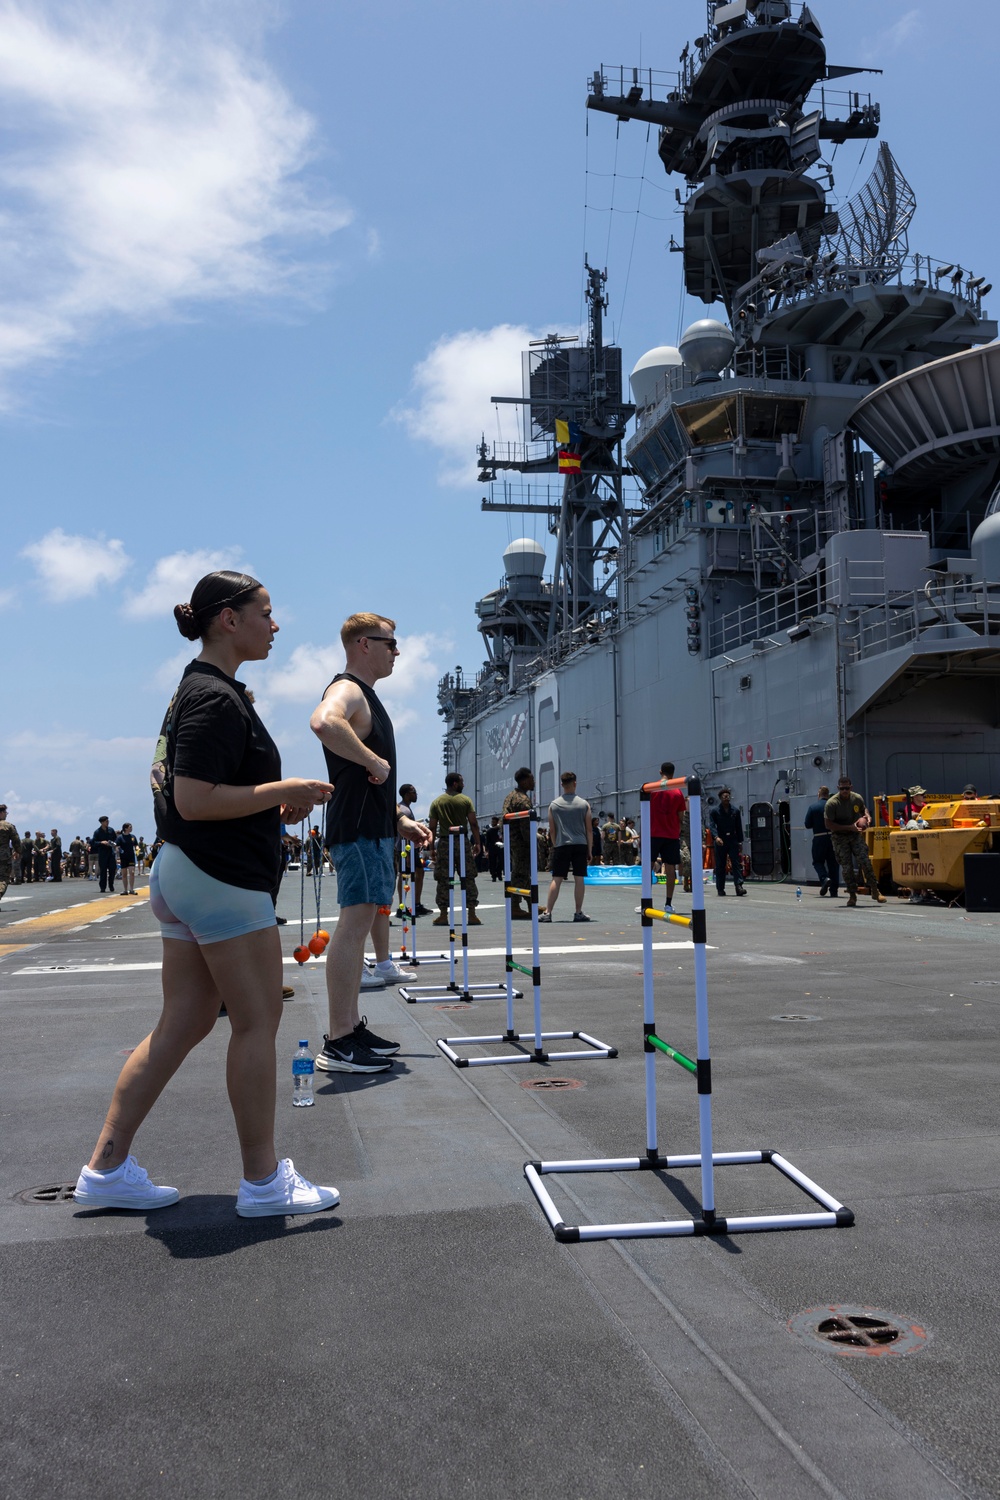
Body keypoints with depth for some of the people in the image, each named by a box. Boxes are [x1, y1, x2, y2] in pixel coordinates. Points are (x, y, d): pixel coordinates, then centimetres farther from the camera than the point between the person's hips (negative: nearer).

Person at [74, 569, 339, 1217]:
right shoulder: (215, 698, -16)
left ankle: (106, 1168, 18)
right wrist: (287, 791, -17)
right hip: (222, 879, -10)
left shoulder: (202, 690, 17)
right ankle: (263, 1181, 11)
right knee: (258, 1023, -1)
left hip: (184, 874, 10)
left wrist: (275, 805, 14)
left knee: (183, 1025, 13)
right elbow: (194, 801, -23)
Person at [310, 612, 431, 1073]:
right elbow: (323, 723, -36)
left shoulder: (367, 696, 23)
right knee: (357, 918, -13)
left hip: (375, 829, 11)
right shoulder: (347, 689, -10)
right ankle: (339, 1043, -12)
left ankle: (352, 1027, 19)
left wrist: (400, 819, 24)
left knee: (365, 917, 12)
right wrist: (373, 760, -25)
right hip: (357, 828, -11)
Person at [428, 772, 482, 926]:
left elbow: (432, 827, 3)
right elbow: (473, 824, -5)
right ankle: (472, 914, 3)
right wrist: (477, 843, 2)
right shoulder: (466, 800, 0)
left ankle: (443, 915, 2)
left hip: (444, 843, 1)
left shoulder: (436, 802, 4)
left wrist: (431, 847, 9)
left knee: (443, 880, 4)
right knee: (469, 879, 5)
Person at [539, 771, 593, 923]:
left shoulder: (554, 804, 5)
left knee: (556, 879, 2)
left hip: (561, 845, 1)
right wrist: (590, 850, 10)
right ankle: (579, 913, 6)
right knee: (579, 879, 3)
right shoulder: (584, 804, 3)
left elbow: (552, 830, 7)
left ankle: (547, 912, 0)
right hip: (580, 845, -1)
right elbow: (589, 830, 4)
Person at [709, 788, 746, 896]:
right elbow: (712, 825, -10)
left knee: (737, 863, -8)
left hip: (733, 840, 2)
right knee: (720, 866, 3)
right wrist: (716, 837, -27)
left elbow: (739, 827, 12)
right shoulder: (715, 811, 1)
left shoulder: (735, 811, 9)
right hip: (720, 842, -2)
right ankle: (720, 889, 11)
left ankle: (739, 887, -14)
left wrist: (740, 842, 8)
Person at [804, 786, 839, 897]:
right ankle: (834, 890, 9)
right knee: (833, 863, 9)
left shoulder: (812, 807, -4)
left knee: (818, 861, 12)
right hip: (833, 838, 1)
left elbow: (807, 824, -2)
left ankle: (825, 878, -17)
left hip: (819, 838, -1)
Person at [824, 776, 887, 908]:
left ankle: (874, 891, -2)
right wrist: (849, 827, -21)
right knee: (846, 867, -2)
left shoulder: (857, 798, -2)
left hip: (856, 834, 3)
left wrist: (867, 816, -4)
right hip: (840, 837, -2)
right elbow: (828, 824, -16)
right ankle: (852, 895, 10)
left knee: (865, 861, -11)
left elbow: (864, 809, 21)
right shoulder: (831, 803, -16)